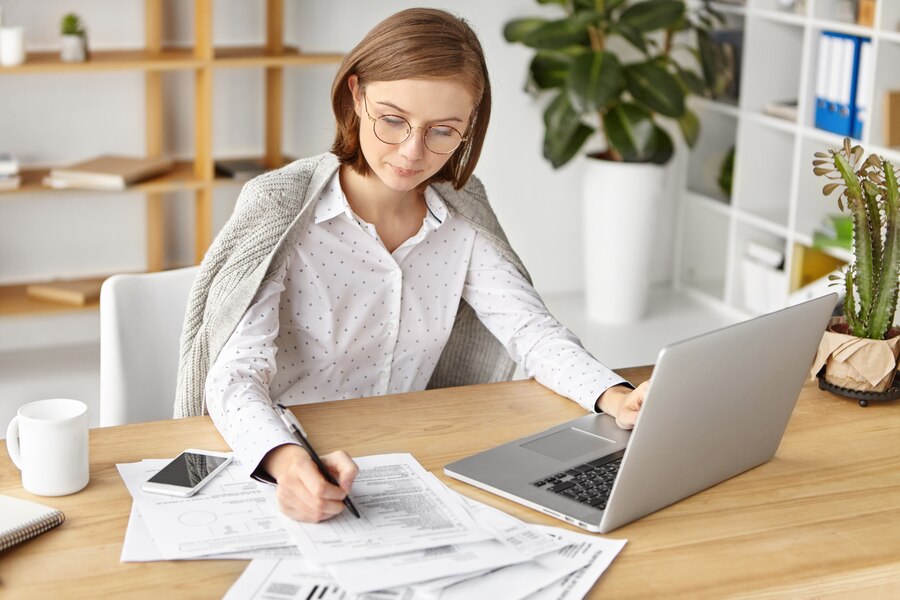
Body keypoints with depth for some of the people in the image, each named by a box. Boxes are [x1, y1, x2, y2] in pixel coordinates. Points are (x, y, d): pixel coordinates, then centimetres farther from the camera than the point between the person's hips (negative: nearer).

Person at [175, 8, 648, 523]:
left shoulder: (462, 218, 0)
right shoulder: (279, 209, -15)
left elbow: (532, 330, -3)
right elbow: (236, 375, -24)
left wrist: (613, 396, -24)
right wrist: (287, 461, -46)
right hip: (273, 469, -1)